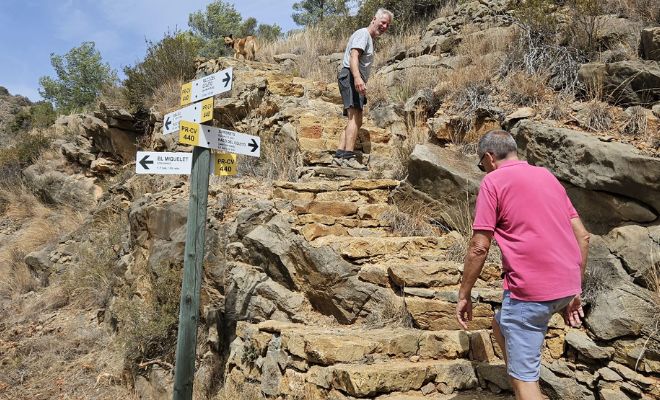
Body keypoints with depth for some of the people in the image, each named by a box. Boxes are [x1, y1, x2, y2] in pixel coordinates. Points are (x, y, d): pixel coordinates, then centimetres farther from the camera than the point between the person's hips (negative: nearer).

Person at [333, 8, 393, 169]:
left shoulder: (369, 38, 29)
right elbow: (353, 56, -19)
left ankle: (339, 156, 5)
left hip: (355, 80, 11)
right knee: (356, 118, -23)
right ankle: (349, 156, -31)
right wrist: (357, 77, -35)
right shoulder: (363, 33, -3)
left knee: (354, 120, 9)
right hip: (351, 77, -11)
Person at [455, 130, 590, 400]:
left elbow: (479, 247, -11)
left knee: (523, 377, 3)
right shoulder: (546, 175, 17)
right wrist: (575, 292, 20)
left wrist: (464, 295, 0)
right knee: (500, 324, 29)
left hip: (531, 288, -8)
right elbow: (582, 235, 15)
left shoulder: (493, 181, -4)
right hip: (567, 285, 8)